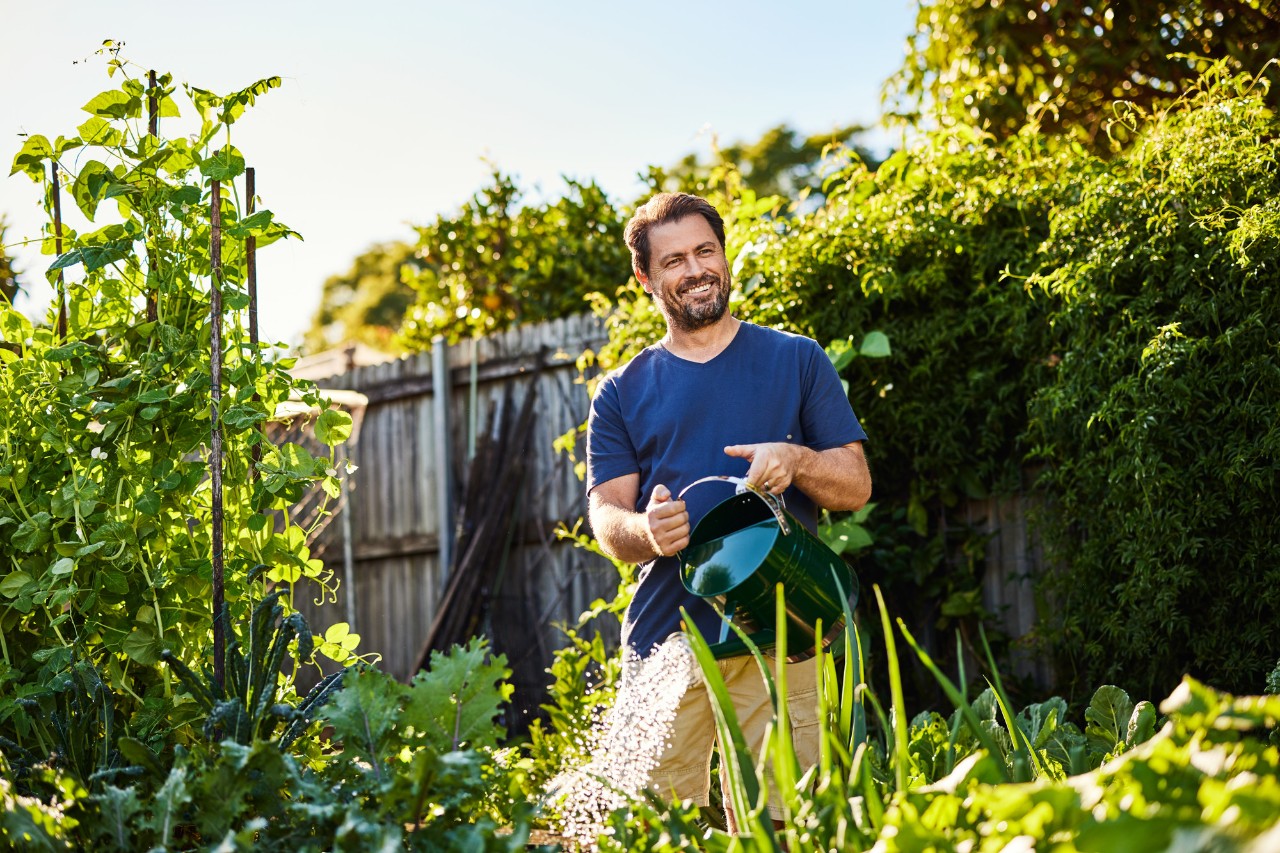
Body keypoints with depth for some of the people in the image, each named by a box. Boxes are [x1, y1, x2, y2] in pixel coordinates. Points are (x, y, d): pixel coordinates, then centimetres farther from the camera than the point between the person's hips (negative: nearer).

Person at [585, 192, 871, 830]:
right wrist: (645, 531, -19)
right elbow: (605, 516, 5)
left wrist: (797, 460, -13)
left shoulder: (796, 361, 12)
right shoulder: (622, 394, 14)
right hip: (664, 642, 1)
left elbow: (856, 486, 9)